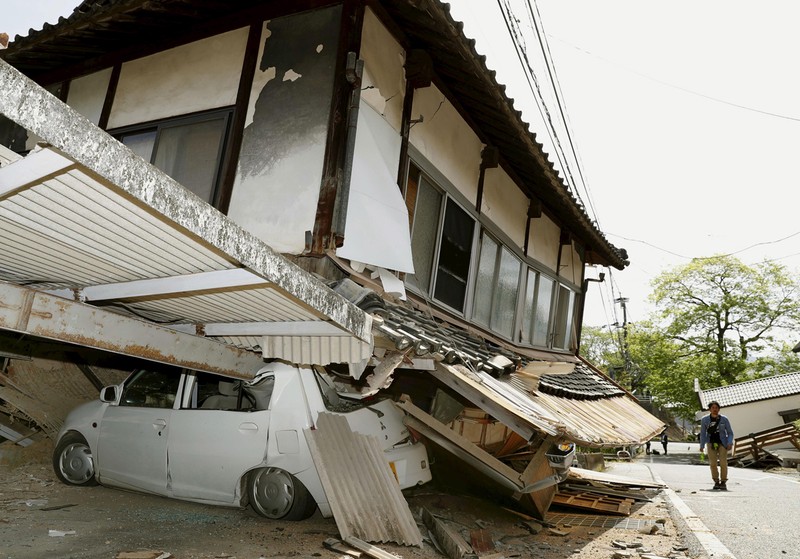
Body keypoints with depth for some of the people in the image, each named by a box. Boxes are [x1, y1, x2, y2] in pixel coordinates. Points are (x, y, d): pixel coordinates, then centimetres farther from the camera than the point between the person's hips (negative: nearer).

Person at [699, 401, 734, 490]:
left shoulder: (724, 419, -6)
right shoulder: (704, 420, -4)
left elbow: (730, 433, 1)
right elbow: (702, 433, 3)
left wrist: (730, 443, -14)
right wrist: (702, 446, -4)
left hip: (722, 443, -1)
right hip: (711, 443, 1)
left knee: (723, 463, -11)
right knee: (713, 463, -5)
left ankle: (723, 482, 1)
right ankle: (716, 482, 8)